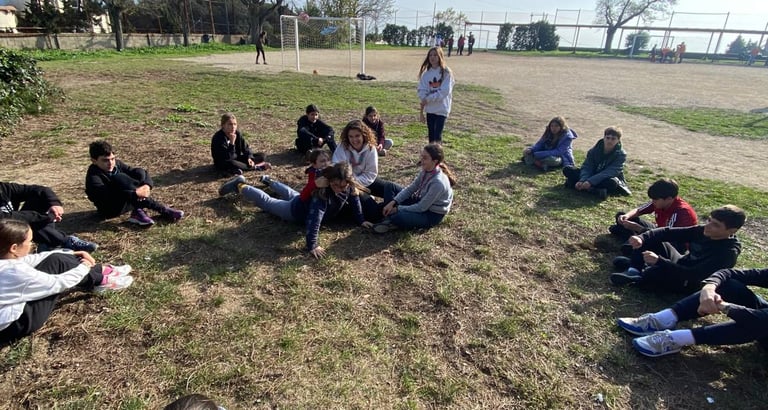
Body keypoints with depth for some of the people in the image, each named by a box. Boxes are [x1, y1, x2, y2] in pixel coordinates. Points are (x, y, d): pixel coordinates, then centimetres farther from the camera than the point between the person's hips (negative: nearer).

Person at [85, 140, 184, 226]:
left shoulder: (116, 164, 1)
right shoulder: (93, 177, -19)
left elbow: (140, 172, -5)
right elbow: (108, 197, -35)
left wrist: (147, 185, -28)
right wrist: (136, 194, -44)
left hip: (127, 202, 6)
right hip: (111, 210, -6)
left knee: (140, 173, -12)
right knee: (118, 178, -33)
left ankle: (138, 212, -22)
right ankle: (163, 210, -38)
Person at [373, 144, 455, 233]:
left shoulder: (438, 182, -32)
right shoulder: (425, 171, -8)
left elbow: (421, 208, -26)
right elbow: (410, 189, -3)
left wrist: (397, 209, -19)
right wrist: (393, 202, -15)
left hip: (433, 215, -9)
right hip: (421, 201, 9)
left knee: (397, 216, -34)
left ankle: (393, 219, -1)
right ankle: (389, 219, -8)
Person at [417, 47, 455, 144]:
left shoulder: (446, 72, -8)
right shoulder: (426, 73, 5)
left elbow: (445, 91, -16)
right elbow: (422, 90, 0)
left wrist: (428, 98, -17)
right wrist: (424, 100, -20)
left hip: (442, 108, -5)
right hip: (430, 108, 5)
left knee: (437, 135, -9)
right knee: (431, 134, 12)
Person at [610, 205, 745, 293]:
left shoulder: (728, 253, -25)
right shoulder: (703, 231, -5)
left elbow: (693, 275, -33)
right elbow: (669, 232, -12)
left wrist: (659, 261, -41)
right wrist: (641, 238, -30)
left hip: (687, 283, -8)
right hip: (680, 264, 8)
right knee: (651, 238, -1)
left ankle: (636, 278, -9)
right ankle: (634, 269, -14)